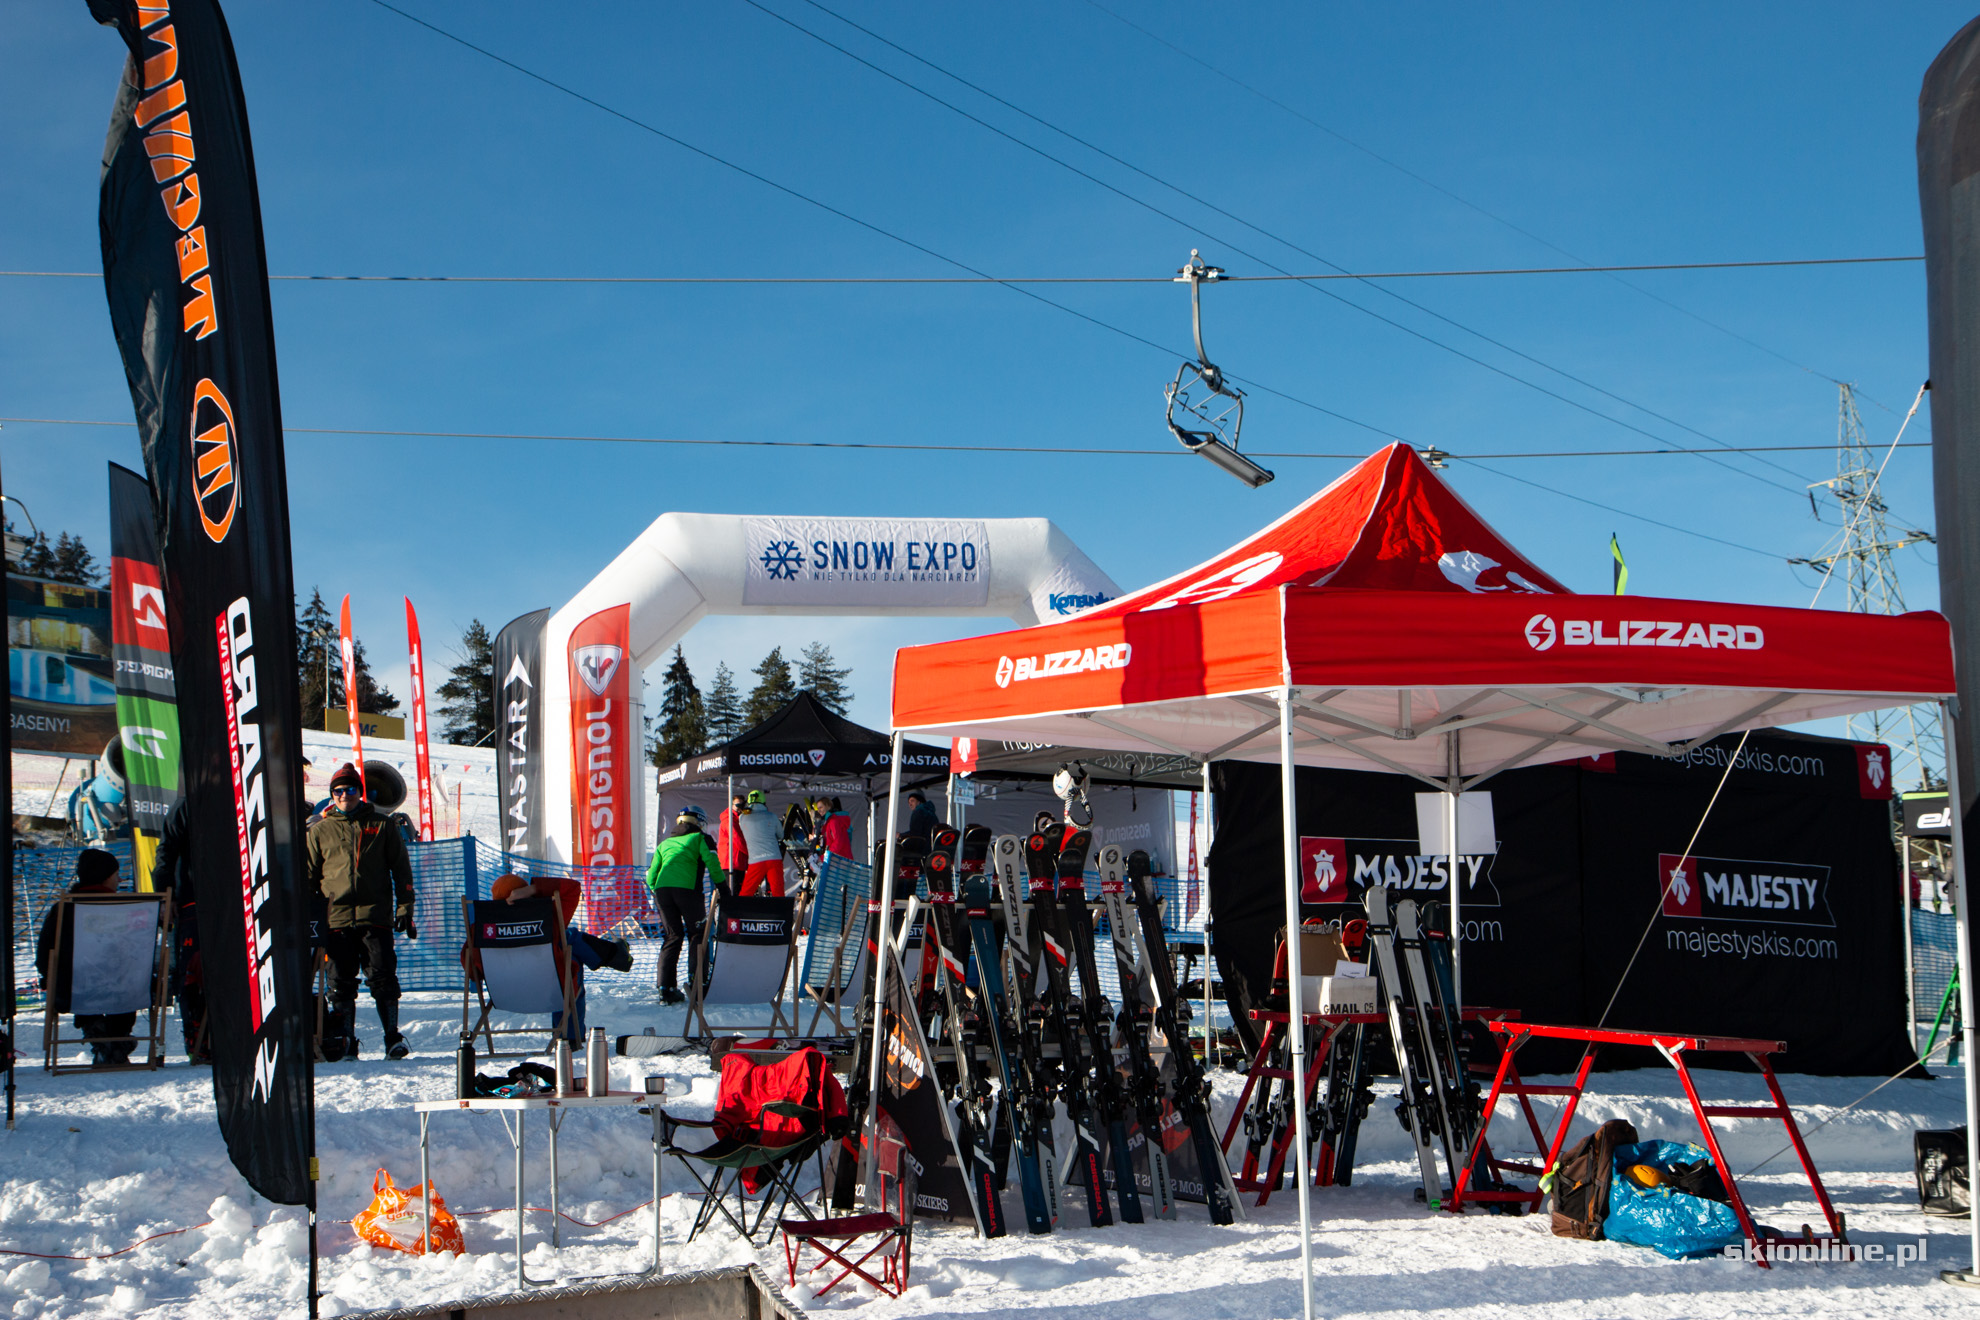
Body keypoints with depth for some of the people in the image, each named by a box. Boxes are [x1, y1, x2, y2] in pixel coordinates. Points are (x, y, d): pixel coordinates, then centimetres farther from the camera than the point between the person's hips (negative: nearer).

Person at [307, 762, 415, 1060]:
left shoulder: (381, 826, 10)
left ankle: (393, 1037, 3)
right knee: (341, 982, 1)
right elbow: (308, 876, 15)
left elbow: (401, 869, 11)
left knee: (382, 977, -6)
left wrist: (405, 909, 4)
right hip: (337, 918, 1)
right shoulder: (319, 831, 12)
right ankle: (346, 1043, 8)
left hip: (375, 915, -1)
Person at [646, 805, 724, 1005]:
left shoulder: (664, 844, 28)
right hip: (687, 889, -4)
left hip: (662, 889, 4)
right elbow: (712, 862, 1)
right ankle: (696, 985, -4)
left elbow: (651, 876, 21)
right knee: (697, 935, 7)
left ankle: (665, 989, 4)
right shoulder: (700, 839, 16)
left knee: (673, 936, 12)